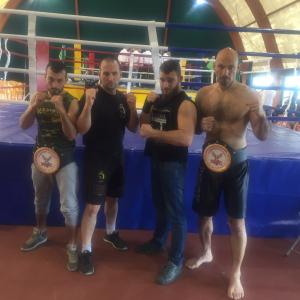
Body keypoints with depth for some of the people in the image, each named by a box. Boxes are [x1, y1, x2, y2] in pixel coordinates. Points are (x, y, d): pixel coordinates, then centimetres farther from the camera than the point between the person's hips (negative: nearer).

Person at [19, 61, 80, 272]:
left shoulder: (71, 102, -13)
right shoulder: (38, 98, 0)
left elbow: (71, 135, -21)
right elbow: (23, 125, -5)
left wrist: (61, 109, -32)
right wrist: (34, 105, -22)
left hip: (65, 160, -4)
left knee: (69, 205, -4)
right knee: (40, 200, 21)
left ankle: (72, 246, 14)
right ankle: (40, 233, 44)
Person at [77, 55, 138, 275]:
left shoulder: (123, 98, 5)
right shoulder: (92, 96, -12)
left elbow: (133, 128, 4)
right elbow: (82, 129, -21)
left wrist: (133, 109, -14)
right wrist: (88, 104, -37)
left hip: (117, 157, 6)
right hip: (96, 158, -6)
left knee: (112, 198, 20)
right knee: (93, 206, -7)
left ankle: (111, 233, 41)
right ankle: (86, 251, 7)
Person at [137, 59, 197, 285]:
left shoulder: (185, 104, -16)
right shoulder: (158, 99, 8)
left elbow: (186, 138, -29)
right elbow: (144, 125, 11)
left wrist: (153, 133, -26)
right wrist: (147, 105, -5)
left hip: (173, 163, -7)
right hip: (156, 159, 8)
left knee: (176, 211, -1)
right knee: (159, 204, 21)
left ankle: (176, 261, 11)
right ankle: (158, 241, 40)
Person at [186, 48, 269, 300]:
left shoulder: (249, 96, -9)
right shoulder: (203, 94, 0)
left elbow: (262, 136, -10)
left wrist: (260, 115, -31)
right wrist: (201, 125, -12)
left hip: (236, 162, -3)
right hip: (210, 159, 3)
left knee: (237, 221, 3)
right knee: (205, 214, 15)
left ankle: (236, 274, 22)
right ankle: (206, 253, 43)